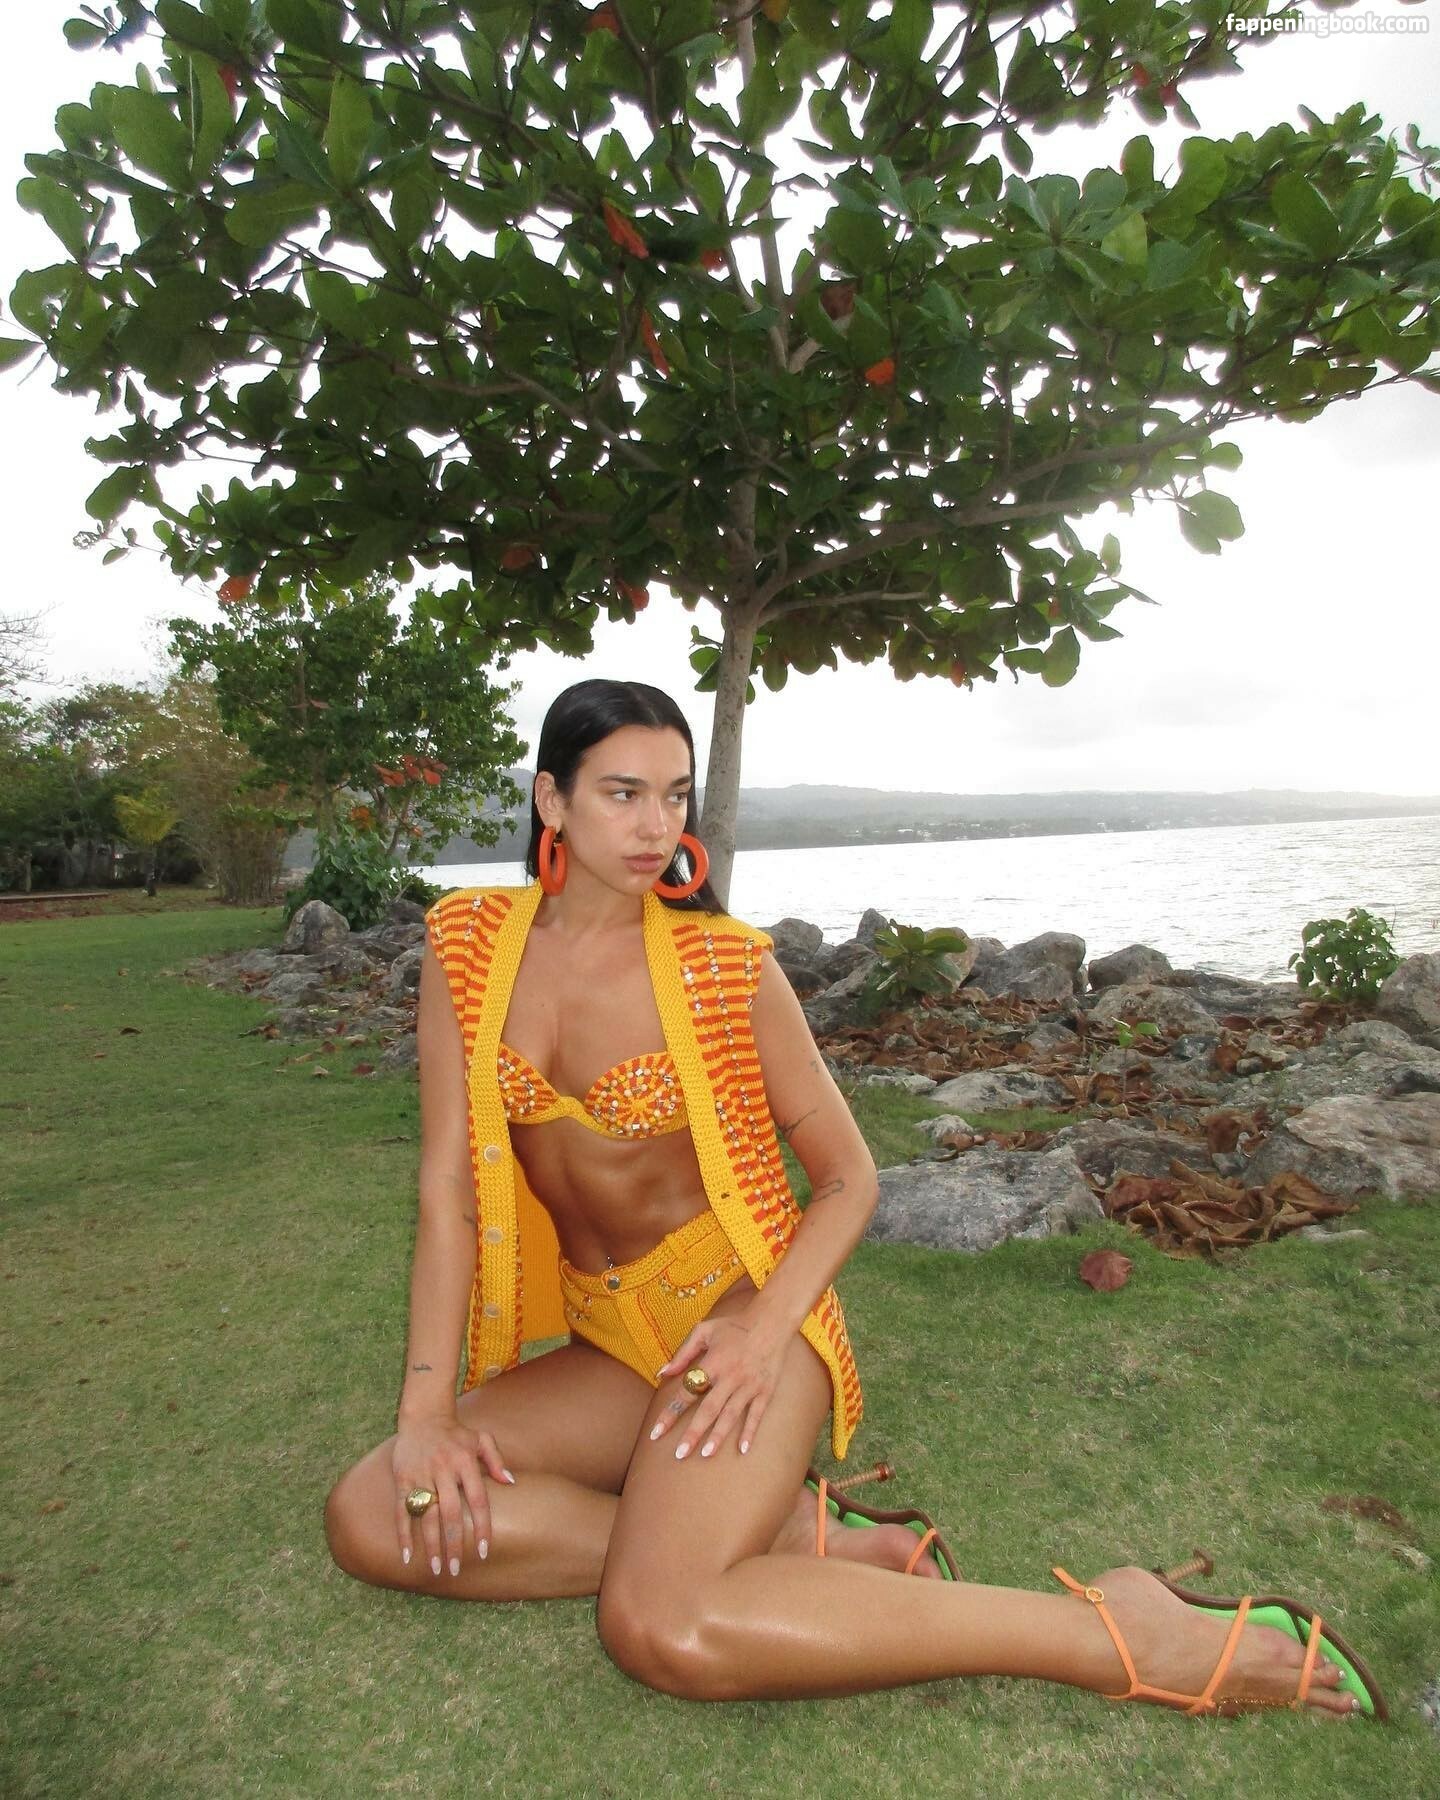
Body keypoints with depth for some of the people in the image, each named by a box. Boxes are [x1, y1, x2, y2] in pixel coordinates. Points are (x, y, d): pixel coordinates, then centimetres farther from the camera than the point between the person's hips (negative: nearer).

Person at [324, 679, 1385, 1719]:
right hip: (610, 1344, 5)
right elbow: (448, 1183, -4)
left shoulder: (726, 964, -10)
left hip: (739, 1309, -4)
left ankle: (1123, 1637, -13)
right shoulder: (470, 943, -3)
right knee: (369, 1520, -14)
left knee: (662, 1630, -27)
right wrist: (426, 1411, -11)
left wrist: (765, 1327, -20)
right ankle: (798, 1538, -11)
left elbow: (850, 1176, -3)